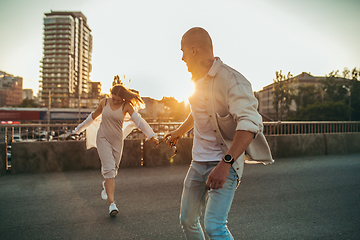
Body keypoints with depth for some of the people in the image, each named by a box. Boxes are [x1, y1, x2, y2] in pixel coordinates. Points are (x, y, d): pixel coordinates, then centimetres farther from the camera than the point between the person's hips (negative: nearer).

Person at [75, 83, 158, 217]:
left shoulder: (126, 106, -9)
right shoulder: (104, 102, -1)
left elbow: (138, 120, -21)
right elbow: (93, 116, 15)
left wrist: (151, 136, -29)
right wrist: (80, 127, 26)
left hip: (117, 140, 0)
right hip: (103, 138, 0)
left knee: (113, 169, 12)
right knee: (109, 168, -13)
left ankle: (106, 185, 47)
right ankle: (111, 203, -13)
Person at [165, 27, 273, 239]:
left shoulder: (232, 80, -18)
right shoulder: (198, 80, 11)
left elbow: (250, 124, -30)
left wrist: (225, 163, -39)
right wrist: (180, 131, 45)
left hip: (225, 164, -8)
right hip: (198, 163, 8)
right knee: (188, 220, 13)